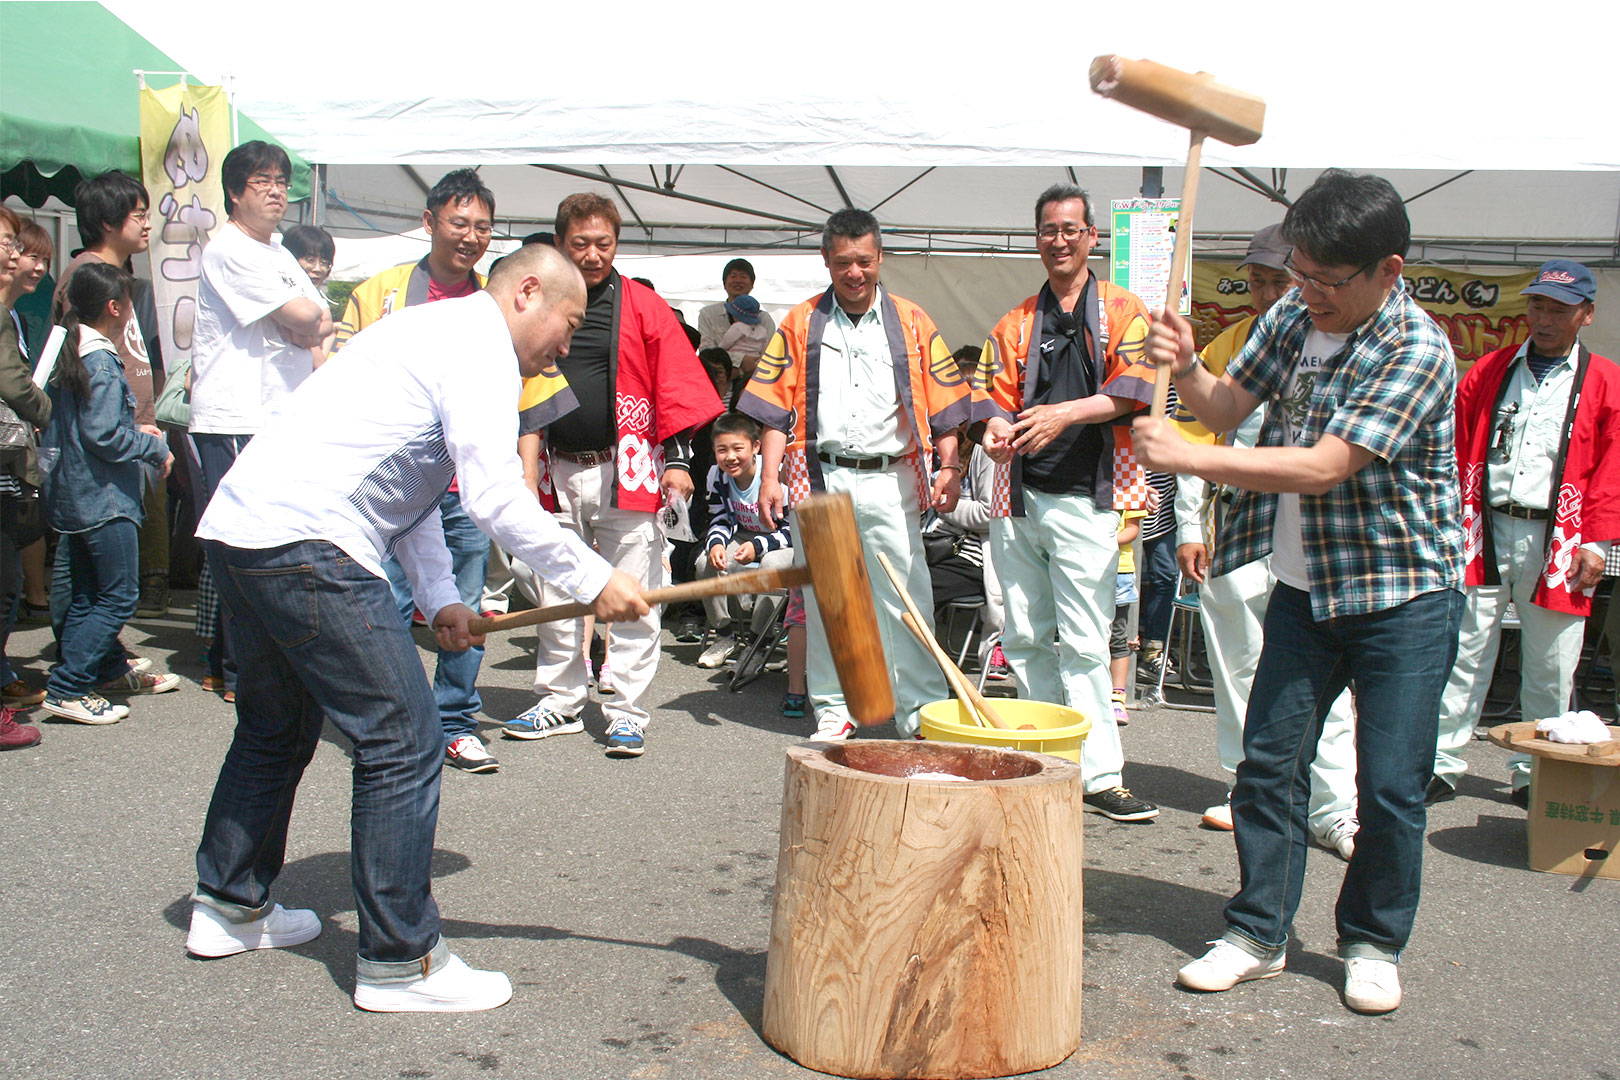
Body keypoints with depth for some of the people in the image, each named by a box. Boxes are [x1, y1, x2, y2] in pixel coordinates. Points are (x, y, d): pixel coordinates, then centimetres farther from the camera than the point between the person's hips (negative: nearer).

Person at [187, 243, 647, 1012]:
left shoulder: (441, 332, 24)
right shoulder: (479, 344, -7)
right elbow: (495, 499, -18)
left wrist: (440, 598, 12)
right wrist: (594, 581, -11)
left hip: (236, 526, 11)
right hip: (305, 544, -11)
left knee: (279, 728, 25)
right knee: (405, 743, -6)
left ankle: (227, 907, 40)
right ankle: (399, 963, 2)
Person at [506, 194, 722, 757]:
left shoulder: (644, 307, 3)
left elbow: (676, 388, 1)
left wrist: (678, 461, -6)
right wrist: (527, 465, 6)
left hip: (626, 471, -3)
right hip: (556, 473, 3)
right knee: (555, 595, 10)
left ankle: (626, 713, 7)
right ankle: (559, 703, 23)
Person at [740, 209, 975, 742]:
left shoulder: (911, 321, 8)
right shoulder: (801, 323, 8)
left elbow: (944, 402, 6)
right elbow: (776, 404, 6)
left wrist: (950, 467, -4)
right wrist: (770, 476, -2)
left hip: (891, 480, -1)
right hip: (820, 478, 1)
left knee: (907, 599, -2)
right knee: (824, 599, 7)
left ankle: (921, 714, 6)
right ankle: (834, 709, 19)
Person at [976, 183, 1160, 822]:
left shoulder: (1122, 313, 6)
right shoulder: (1016, 325, 17)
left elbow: (1133, 388, -8)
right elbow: (1001, 397, 13)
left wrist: (1066, 413, -22)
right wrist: (998, 429, -11)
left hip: (1084, 499, -4)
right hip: (1020, 500, 5)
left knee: (1083, 644, -8)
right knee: (1025, 639, 8)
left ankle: (1100, 776, -3)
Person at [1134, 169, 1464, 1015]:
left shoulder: (1418, 350, -20)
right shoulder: (1291, 318, 2)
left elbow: (1323, 468, -27)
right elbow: (1226, 410, 7)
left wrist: (1188, 458, -27)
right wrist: (1184, 368, -15)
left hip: (1403, 594, -5)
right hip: (1304, 587, 6)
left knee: (1390, 785, 1)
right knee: (1268, 761, 5)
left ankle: (1373, 944, 20)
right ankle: (1257, 935, 17)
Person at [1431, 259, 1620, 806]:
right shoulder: (1488, 370, 12)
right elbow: (1456, 449, 11)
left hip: (1557, 542, -1)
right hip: (1482, 532, 1)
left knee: (1550, 668, 6)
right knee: (1463, 653, 0)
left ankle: (1534, 775, 18)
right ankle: (1441, 765, 6)